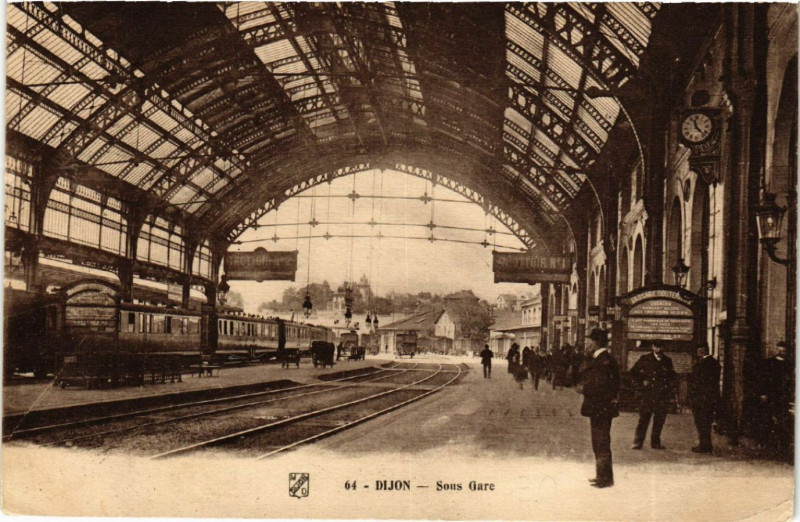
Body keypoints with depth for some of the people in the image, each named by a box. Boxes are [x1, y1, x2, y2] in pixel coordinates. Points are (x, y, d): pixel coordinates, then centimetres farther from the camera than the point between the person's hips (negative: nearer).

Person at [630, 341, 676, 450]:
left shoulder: (667, 361, 11)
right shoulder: (645, 359, 5)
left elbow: (672, 376, 20)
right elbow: (633, 372, 12)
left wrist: (671, 390, 7)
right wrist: (642, 381, 2)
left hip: (663, 395, 2)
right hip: (649, 392, -2)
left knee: (659, 420, 4)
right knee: (644, 418, -5)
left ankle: (655, 442, 13)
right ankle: (637, 442, -1)